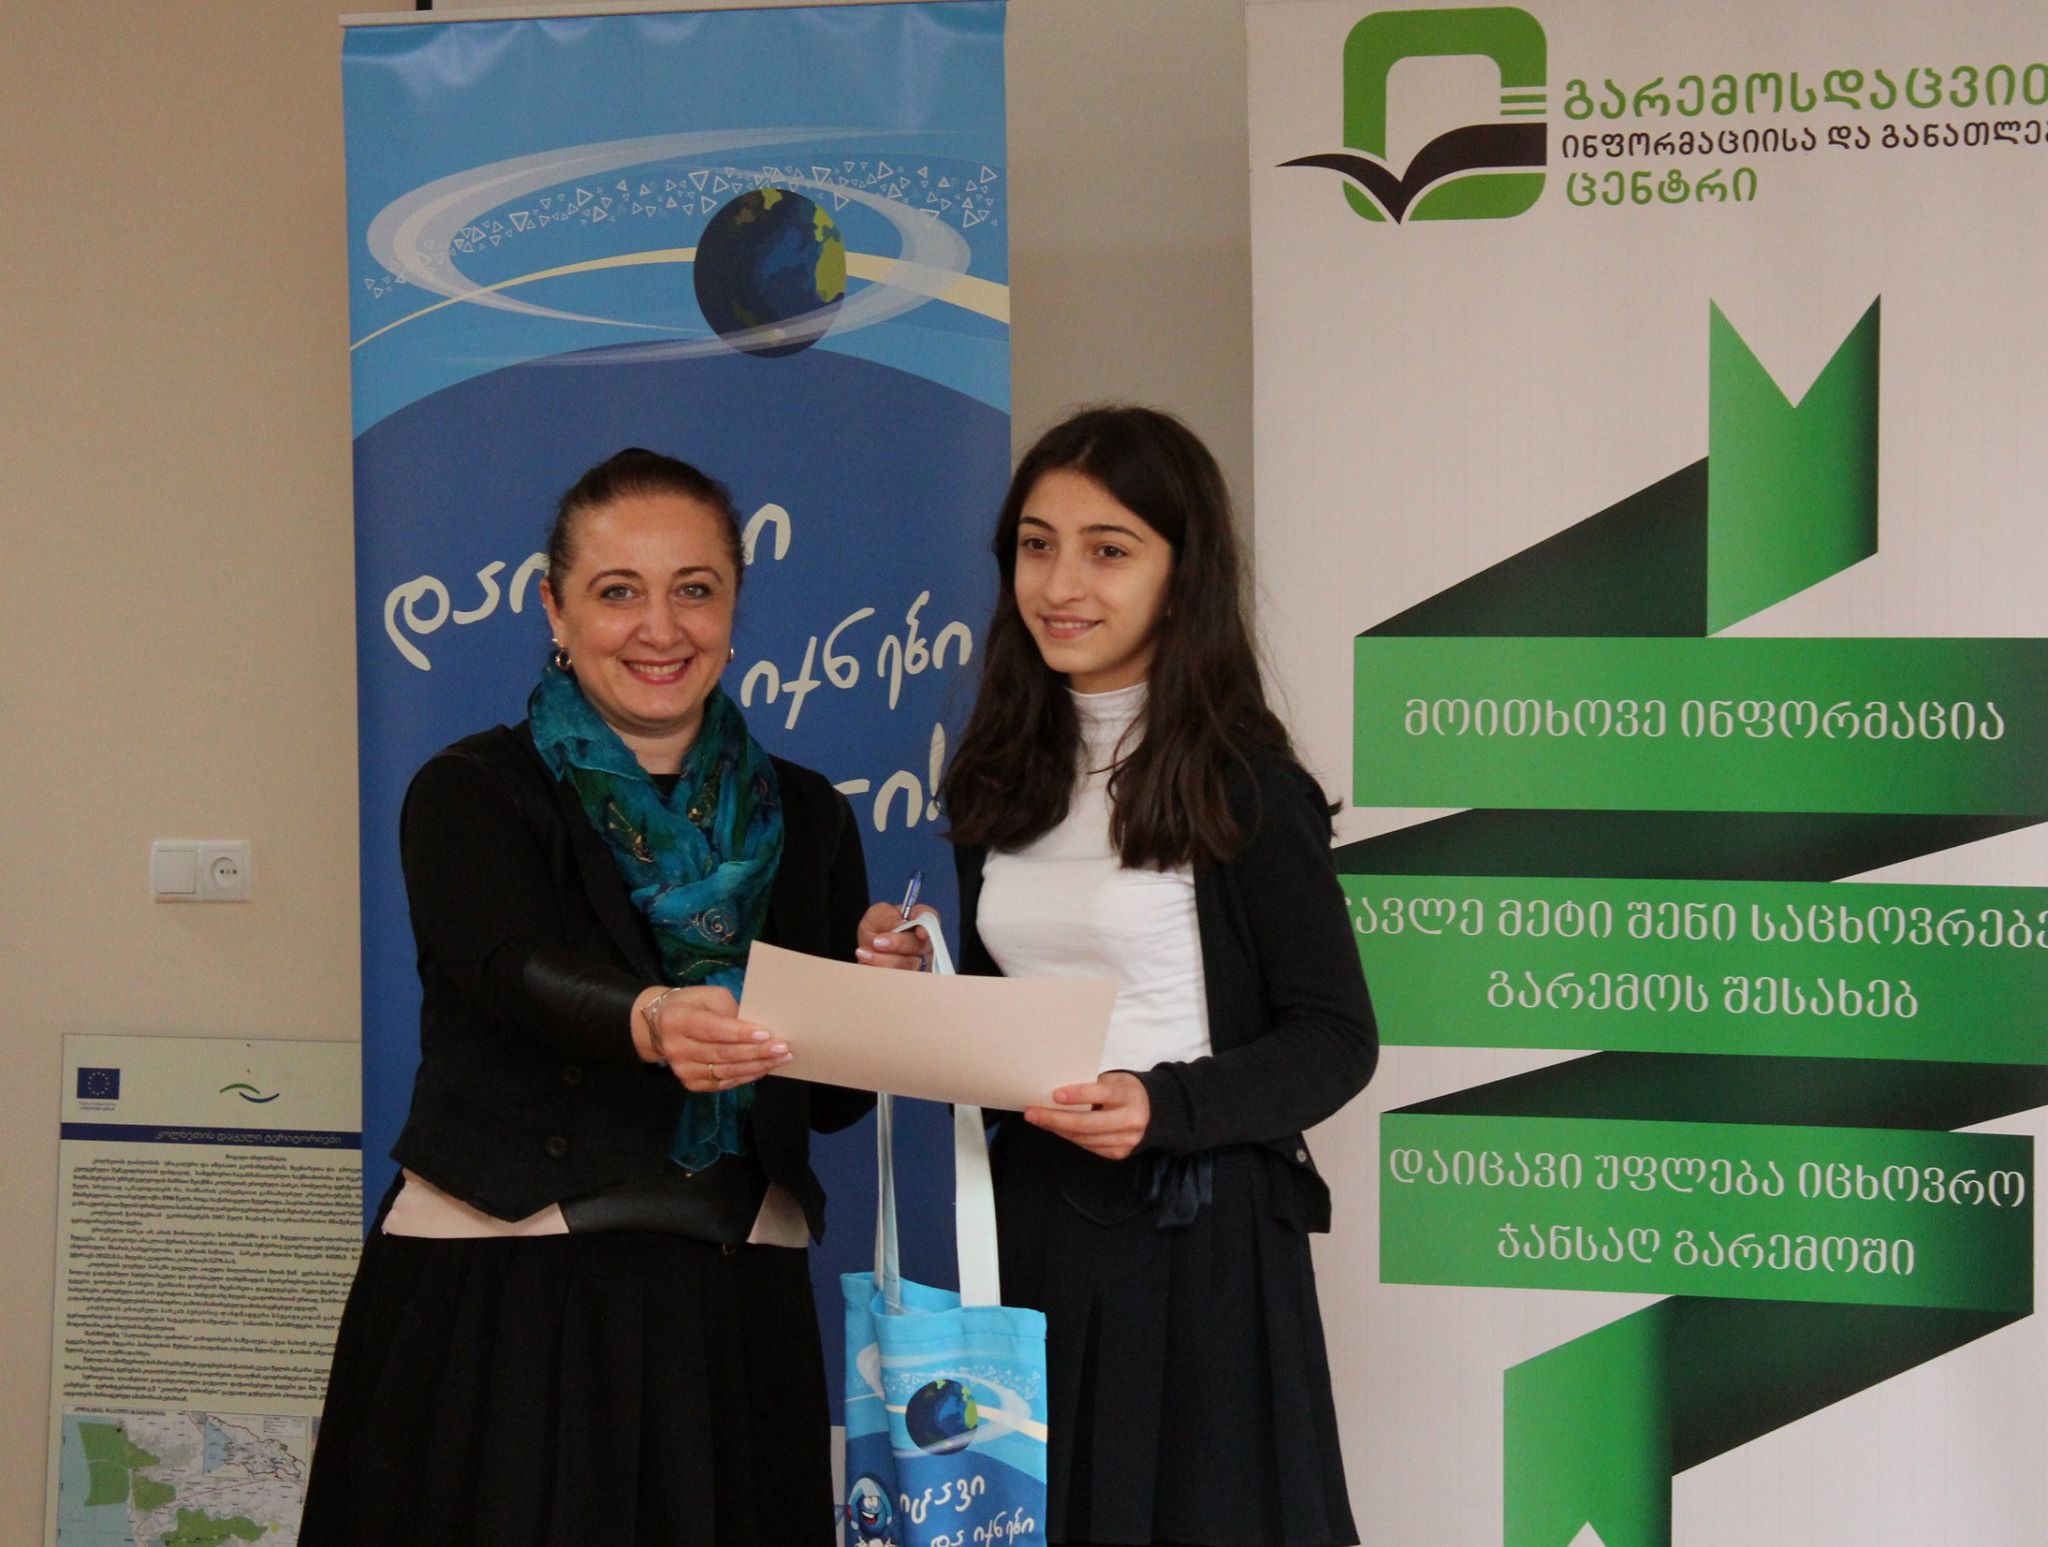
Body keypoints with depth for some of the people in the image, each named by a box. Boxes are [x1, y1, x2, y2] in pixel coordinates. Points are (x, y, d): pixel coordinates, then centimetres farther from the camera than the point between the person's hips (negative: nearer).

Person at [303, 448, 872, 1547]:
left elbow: (832, 1097, 11)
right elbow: (519, 967, -22)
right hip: (498, 1302, -3)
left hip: (733, 1311, 3)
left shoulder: (801, 816, 10)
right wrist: (650, 1022, -42)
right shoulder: (472, 795, -1)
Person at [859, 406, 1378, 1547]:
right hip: (1026, 1220, 6)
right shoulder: (1005, 775, 10)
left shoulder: (1243, 783, -8)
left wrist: (1165, 1106, -23)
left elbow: (1335, 1041, -9)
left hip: (1194, 1236, -5)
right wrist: (919, 981, -2)